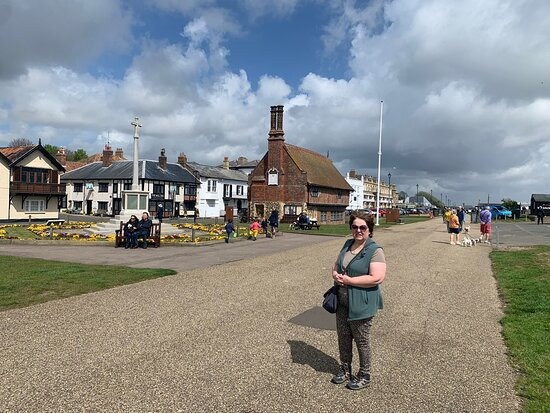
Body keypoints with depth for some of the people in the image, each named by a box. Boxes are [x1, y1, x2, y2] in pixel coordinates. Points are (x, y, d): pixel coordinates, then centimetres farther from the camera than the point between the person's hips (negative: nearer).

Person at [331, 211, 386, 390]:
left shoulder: (375, 251, -16)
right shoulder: (348, 244, 7)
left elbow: (377, 278, -25)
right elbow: (336, 265, 17)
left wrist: (349, 280, -22)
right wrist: (335, 274, -7)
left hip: (361, 304, -7)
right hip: (342, 301, 7)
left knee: (362, 341, 10)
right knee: (343, 338, 18)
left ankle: (364, 375, 30)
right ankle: (345, 369, 38)